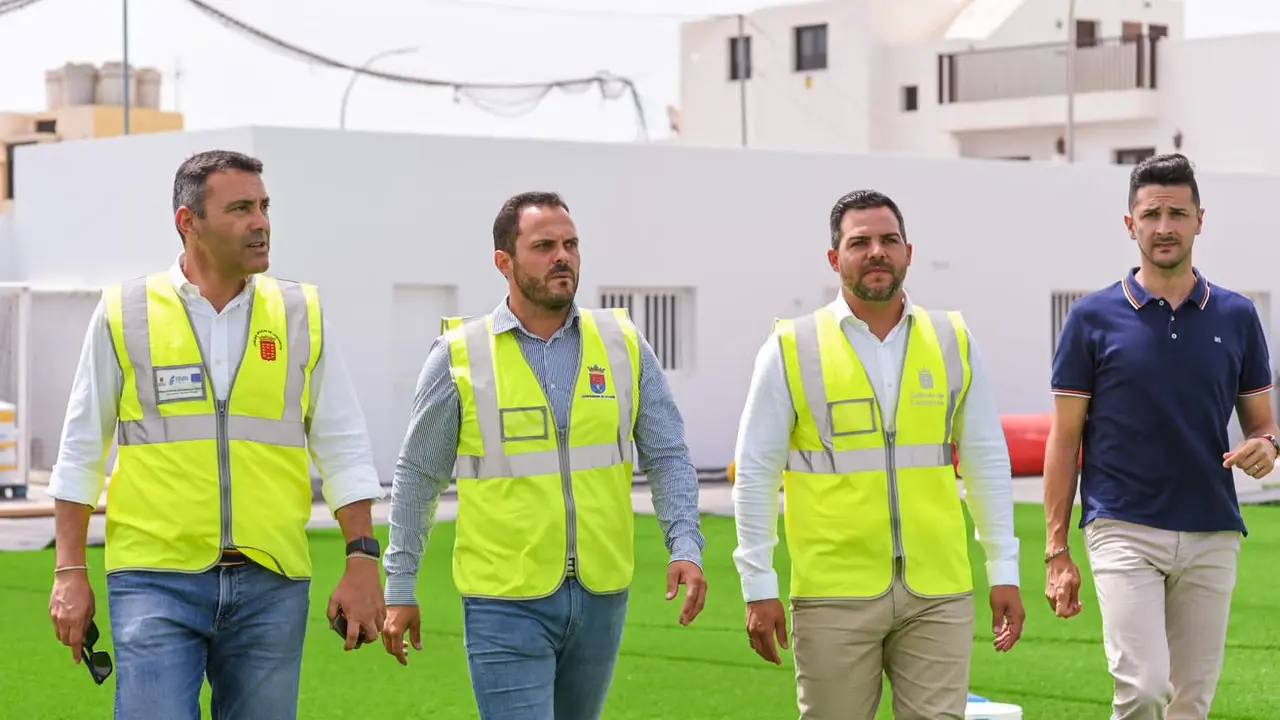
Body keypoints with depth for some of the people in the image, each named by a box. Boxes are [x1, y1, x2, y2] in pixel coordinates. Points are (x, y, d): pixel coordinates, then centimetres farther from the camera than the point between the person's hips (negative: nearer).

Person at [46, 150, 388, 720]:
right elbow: (81, 452, 6)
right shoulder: (125, 314, 2)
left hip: (271, 586, 2)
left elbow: (342, 450, 9)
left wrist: (362, 560, 1)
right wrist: (70, 571, 2)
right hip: (156, 580, -2)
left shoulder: (301, 315, 6)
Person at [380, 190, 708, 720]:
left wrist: (686, 547, -9)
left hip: (601, 597, 3)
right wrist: (400, 588, 5)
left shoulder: (624, 347, 3)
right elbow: (418, 476, 5)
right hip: (506, 602, -3)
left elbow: (667, 457, 6)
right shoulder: (461, 357, -4)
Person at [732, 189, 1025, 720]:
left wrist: (1004, 571, 8)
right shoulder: (792, 350, 0)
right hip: (834, 596, -2)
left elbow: (987, 461, 12)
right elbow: (755, 473, 1)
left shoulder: (953, 342, 7)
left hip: (939, 595, 2)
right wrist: (758, 586, -3)